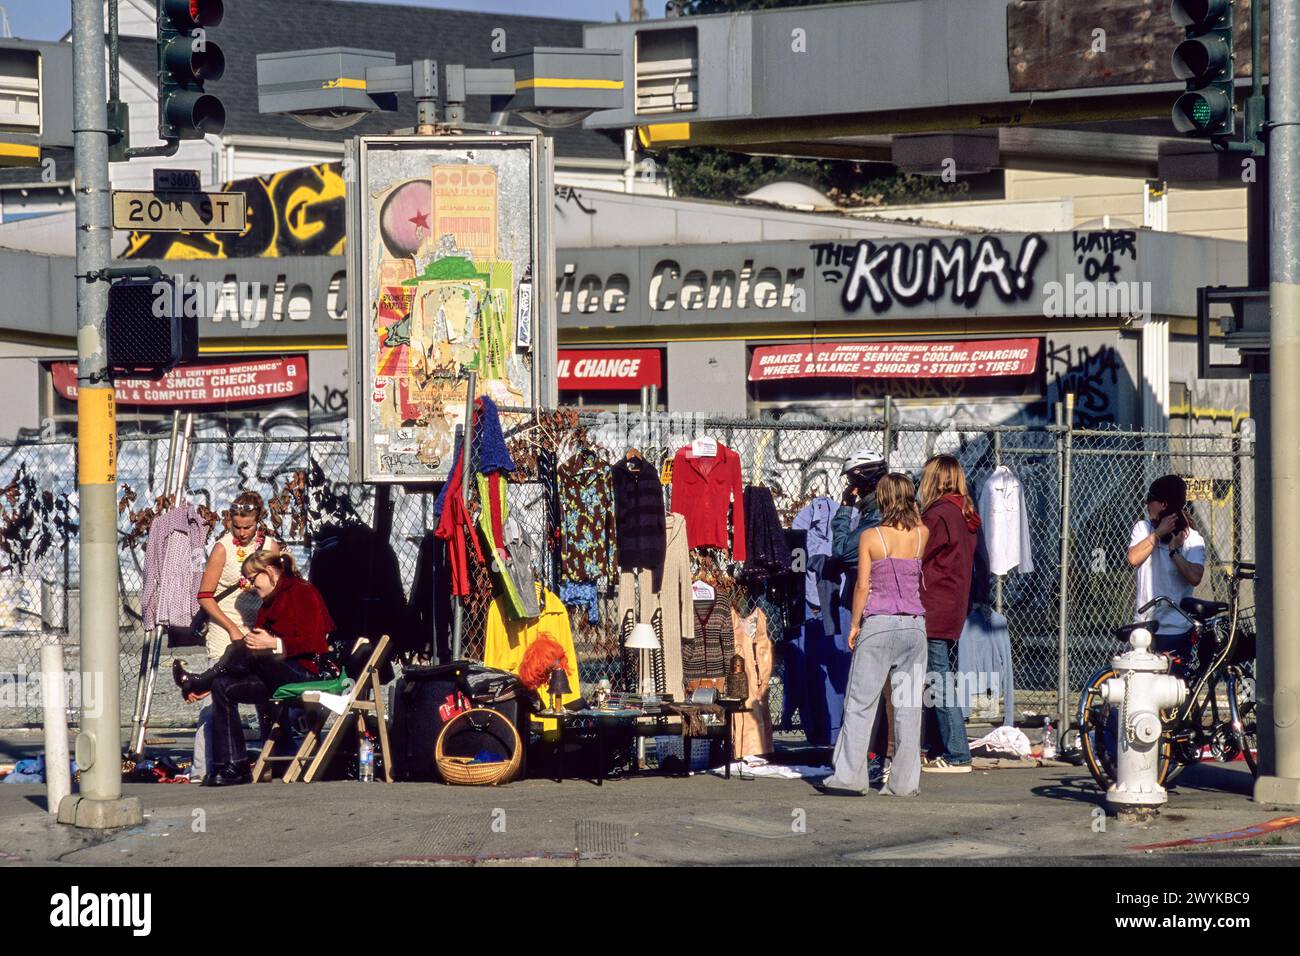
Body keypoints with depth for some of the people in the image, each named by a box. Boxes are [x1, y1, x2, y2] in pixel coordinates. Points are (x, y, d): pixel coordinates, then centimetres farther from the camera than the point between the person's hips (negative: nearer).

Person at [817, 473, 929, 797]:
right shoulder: (921, 534, 2)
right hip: (914, 624, 3)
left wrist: (854, 625, 3)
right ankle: (905, 780, 3)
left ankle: (850, 775, -1)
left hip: (878, 624, -3)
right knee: (908, 704, 4)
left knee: (860, 701, 2)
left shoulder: (870, 537, -5)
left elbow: (862, 585, -5)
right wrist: (910, 506, 24)